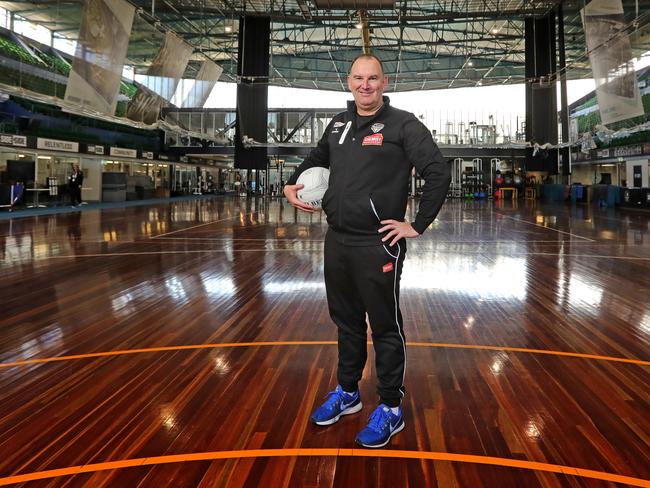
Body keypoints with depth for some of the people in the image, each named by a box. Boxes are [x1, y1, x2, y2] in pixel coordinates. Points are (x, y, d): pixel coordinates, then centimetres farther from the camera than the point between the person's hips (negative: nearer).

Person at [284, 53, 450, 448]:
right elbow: (316, 160, 30)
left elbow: (439, 174, -12)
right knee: (346, 321, 18)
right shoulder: (338, 124, 12)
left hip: (377, 245, -6)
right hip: (336, 239, 6)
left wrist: (417, 226, -12)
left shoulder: (402, 124, -7)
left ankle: (391, 409, 17)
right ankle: (347, 393, 35)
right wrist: (292, 184, 13)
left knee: (385, 328, 3)